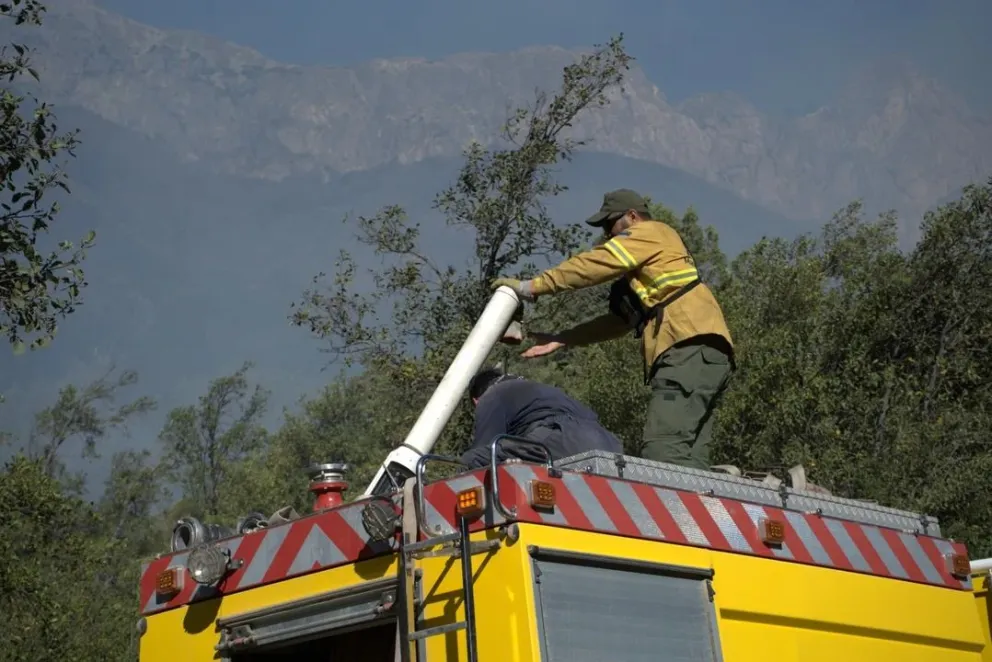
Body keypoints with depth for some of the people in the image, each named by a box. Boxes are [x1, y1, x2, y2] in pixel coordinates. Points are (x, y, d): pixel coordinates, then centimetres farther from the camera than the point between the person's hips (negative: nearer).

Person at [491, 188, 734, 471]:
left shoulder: (649, 232, 9)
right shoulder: (651, 263, 36)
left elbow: (591, 266, 0)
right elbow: (620, 320, 29)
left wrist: (529, 287, 5)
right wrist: (561, 339, 23)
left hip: (691, 348, -10)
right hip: (702, 353, 10)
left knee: (664, 452, -22)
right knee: (687, 460, -2)